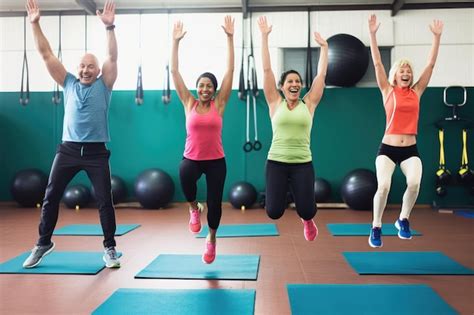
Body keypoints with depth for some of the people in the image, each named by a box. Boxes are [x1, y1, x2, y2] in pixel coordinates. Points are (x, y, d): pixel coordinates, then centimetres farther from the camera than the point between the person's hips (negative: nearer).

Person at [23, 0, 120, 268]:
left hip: (96, 152, -2)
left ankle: (110, 248, 13)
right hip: (68, 149, 3)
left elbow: (113, 58, -10)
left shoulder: (103, 85, 3)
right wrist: (35, 24, -1)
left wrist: (110, 27, -20)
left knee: (105, 201, 0)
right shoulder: (69, 83, 10)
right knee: (51, 197, 6)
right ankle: (43, 244, 24)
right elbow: (47, 54, 6)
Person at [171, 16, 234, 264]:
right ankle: (193, 209, -1)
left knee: (214, 202, 1)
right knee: (185, 176, -35)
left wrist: (230, 38, -8)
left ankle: (211, 239, 33)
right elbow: (174, 71, -1)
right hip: (191, 158, 0)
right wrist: (176, 41, -6)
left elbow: (230, 69, -5)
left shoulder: (219, 104, -1)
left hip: (216, 160, 1)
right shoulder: (189, 103, 1)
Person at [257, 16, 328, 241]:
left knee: (306, 211, -8)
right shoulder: (275, 103, 2)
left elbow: (321, 74, 6)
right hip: (276, 162, 0)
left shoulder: (308, 104, 5)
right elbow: (266, 70, -1)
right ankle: (285, 191, 33)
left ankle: (307, 221, 33)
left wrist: (323, 46, 8)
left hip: (303, 163, 1)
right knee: (274, 212, -5)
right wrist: (264, 37, -2)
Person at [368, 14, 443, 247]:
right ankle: (376, 228, 1)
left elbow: (431, 64, 10)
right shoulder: (388, 91, 3)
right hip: (388, 148, -3)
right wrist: (373, 34, -8)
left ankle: (403, 220, 6)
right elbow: (377, 63, -3)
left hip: (410, 149, 3)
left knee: (414, 184, -21)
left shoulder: (416, 92, 11)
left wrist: (437, 37, 10)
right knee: (383, 186, -20)